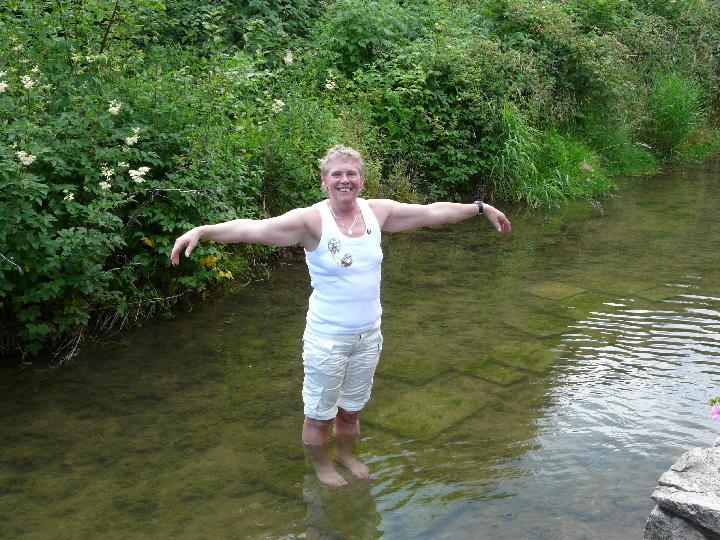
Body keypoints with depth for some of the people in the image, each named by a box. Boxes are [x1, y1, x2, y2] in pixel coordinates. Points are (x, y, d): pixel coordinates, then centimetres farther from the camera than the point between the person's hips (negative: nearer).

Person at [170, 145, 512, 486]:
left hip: (368, 336, 5)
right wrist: (202, 231, -45)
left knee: (351, 410, 23)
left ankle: (345, 454, 51)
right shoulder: (312, 220, -18)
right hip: (327, 339, -4)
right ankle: (322, 465, 41)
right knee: (320, 415, 12)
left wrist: (482, 208, 15)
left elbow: (433, 212, 8)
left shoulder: (377, 212, -3)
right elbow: (254, 228, -31)